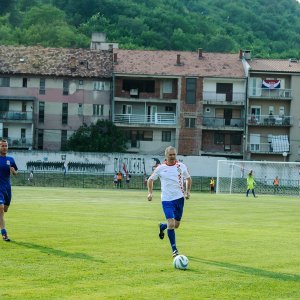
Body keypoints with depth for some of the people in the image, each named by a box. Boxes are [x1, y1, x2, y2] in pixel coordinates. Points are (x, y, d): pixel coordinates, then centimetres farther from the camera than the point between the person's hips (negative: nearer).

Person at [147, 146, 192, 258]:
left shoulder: (181, 166, 2)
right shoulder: (160, 168, -2)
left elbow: (188, 179, 17)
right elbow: (150, 180, 11)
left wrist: (188, 191, 4)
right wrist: (150, 192, -2)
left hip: (179, 198, 3)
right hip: (167, 200, -3)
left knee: (176, 225, 9)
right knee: (171, 224, -15)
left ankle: (162, 226, 43)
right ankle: (174, 249, -4)